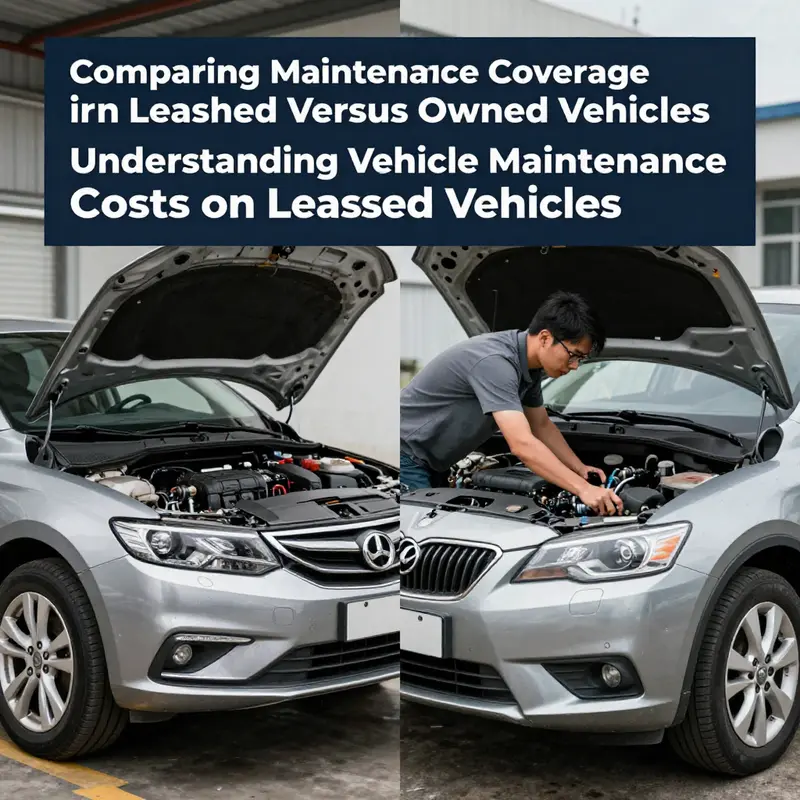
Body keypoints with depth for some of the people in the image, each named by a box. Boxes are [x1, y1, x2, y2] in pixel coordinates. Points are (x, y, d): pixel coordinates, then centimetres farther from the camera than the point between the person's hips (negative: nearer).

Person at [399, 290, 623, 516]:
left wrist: (580, 469, 5)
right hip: (406, 455, -10)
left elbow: (542, 425, 15)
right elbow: (522, 445, -38)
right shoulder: (495, 362, -31)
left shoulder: (529, 365, -1)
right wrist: (583, 489, -39)